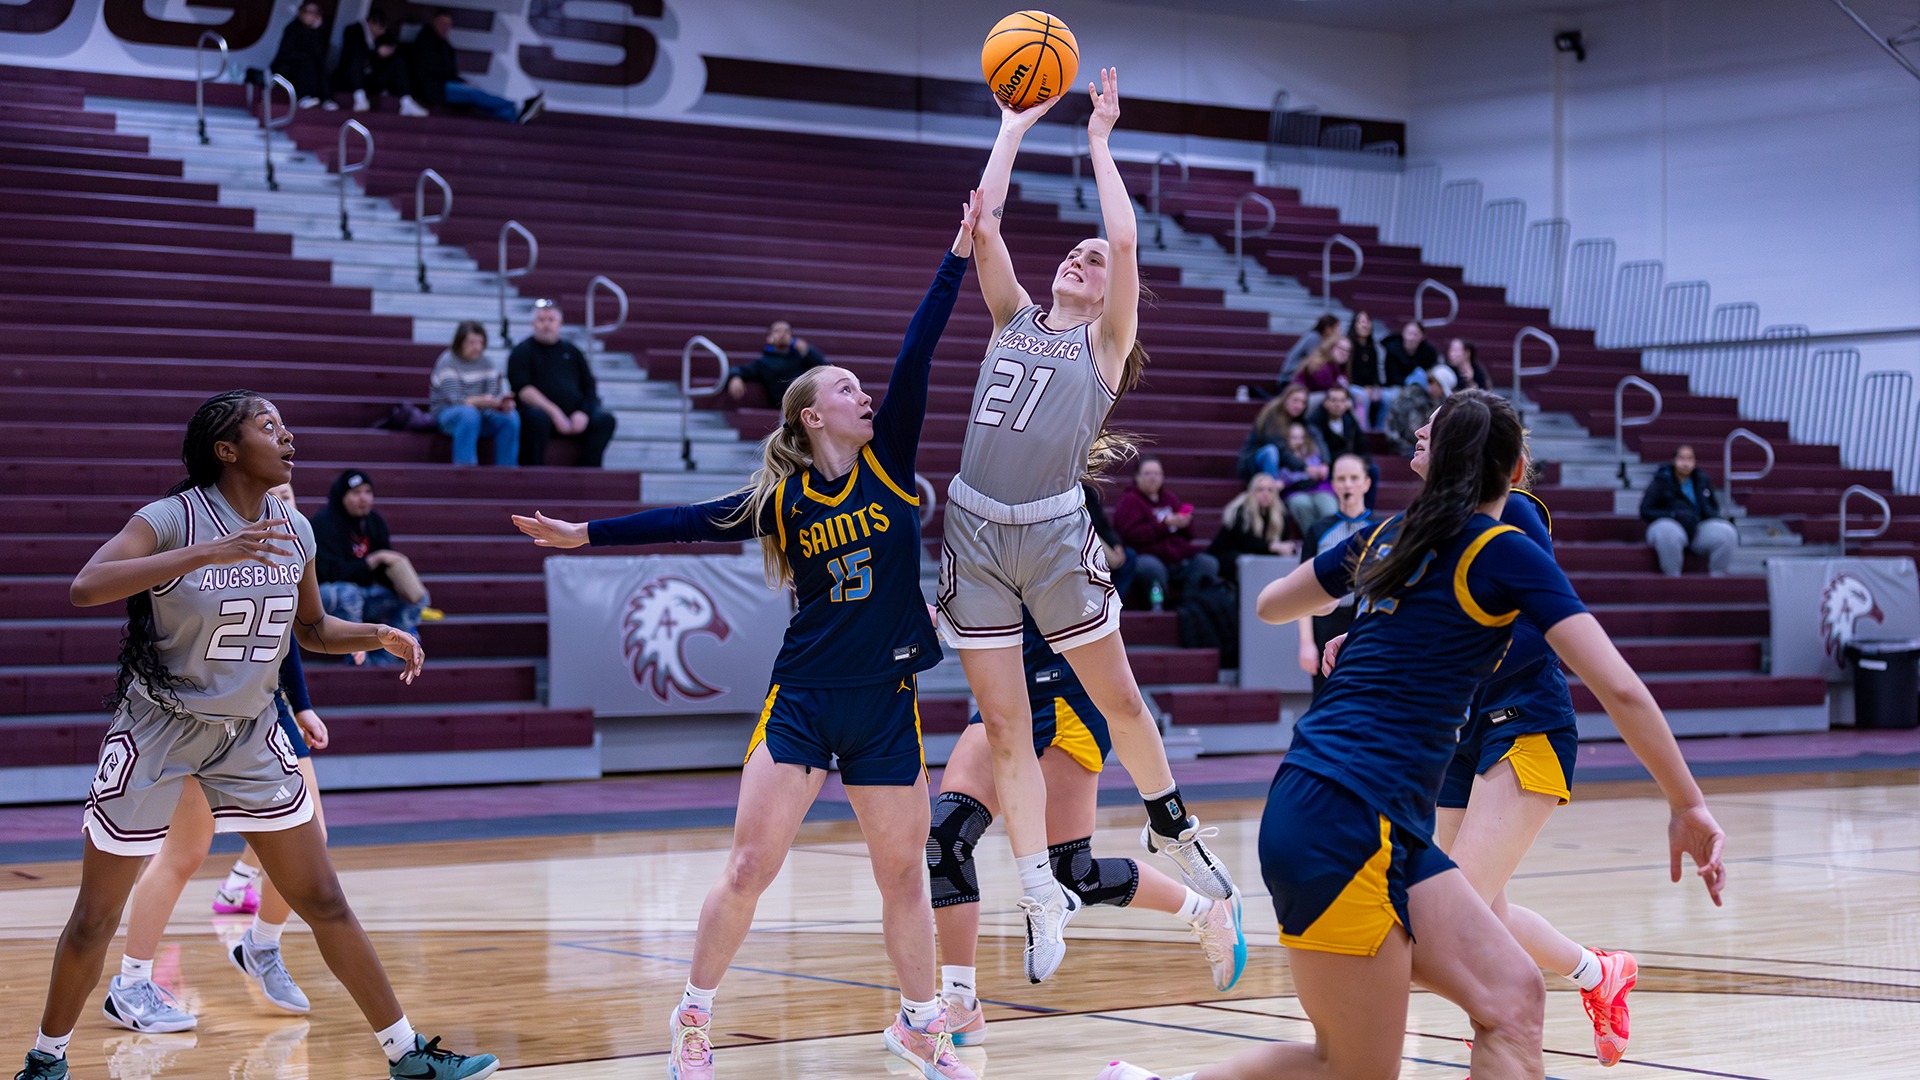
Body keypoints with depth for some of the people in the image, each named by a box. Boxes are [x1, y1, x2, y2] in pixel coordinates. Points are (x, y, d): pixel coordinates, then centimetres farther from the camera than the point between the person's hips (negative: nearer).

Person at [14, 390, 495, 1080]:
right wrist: (206, 552, -41)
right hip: (158, 733, -4)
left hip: (250, 737, 4)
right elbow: (86, 587, -34)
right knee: (95, 918, 4)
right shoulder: (174, 518, -18)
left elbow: (312, 628, 16)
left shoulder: (294, 531, -1)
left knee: (323, 901, 4)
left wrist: (377, 636, -4)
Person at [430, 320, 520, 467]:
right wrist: (480, 401, -40)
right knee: (469, 413, -39)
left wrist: (503, 403, -28)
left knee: (511, 416, -20)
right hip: (448, 415, -5)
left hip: (479, 413, 5)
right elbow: (455, 400, -22)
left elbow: (494, 393, -2)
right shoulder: (447, 363, -11)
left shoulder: (485, 363, 7)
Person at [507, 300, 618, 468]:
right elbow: (523, 390, -6)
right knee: (536, 417, -38)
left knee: (605, 420, -21)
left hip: (575, 415, 4)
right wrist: (554, 412, -18)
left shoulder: (571, 351, 22)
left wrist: (584, 413, -5)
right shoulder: (522, 352, 8)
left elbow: (590, 387, 17)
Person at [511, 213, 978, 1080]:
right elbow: (688, 521, 5)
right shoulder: (780, 500, 1)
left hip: (887, 702, 1)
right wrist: (585, 533, 3)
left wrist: (958, 257, -11)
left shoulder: (887, 462, 2)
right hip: (803, 697, -1)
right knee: (749, 865, -6)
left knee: (902, 872, 8)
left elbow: (916, 354, -4)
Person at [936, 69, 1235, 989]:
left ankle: (1170, 825, 32)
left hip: (1055, 532, -3)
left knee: (1116, 699, 8)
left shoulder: (1105, 339, 6)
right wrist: (1014, 127, 11)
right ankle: (1041, 895, 7)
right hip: (975, 531, 3)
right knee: (1003, 726, 2)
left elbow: (1127, 239, -7)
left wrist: (1099, 144, 1)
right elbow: (984, 225, 8)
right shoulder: (1014, 320, 15)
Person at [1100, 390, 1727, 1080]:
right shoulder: (1507, 553, -4)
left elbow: (1270, 604, 31)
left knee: (1512, 999, 0)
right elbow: (1620, 690, -9)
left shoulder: (1389, 536, 15)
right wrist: (1687, 805, 0)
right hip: (1344, 825, -8)